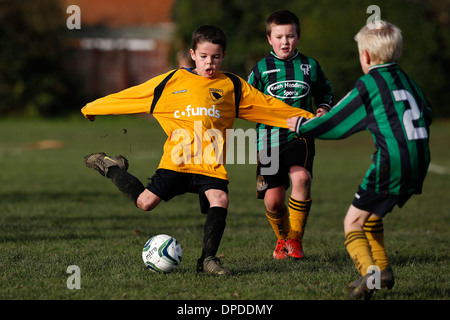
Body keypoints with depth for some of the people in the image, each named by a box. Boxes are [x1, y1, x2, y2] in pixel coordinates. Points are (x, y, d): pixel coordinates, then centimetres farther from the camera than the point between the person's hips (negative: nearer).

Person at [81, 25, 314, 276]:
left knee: (220, 200, -22)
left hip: (211, 164, 1)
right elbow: (129, 96, 12)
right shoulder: (171, 81, 8)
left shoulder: (233, 86, 11)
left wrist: (306, 117, 5)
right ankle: (111, 168, 21)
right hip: (177, 159, -1)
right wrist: (92, 108, 16)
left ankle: (208, 259, -11)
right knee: (145, 202, -7)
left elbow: (269, 105, 10)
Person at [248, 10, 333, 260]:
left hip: (300, 135, 0)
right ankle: (282, 239, 30)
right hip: (270, 138, 0)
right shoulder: (261, 69, 4)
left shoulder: (309, 66, 7)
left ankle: (295, 238, -11)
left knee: (301, 177, -28)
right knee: (272, 200, -2)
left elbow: (325, 92, 21)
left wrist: (324, 108, 1)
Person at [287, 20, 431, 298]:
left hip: (391, 162, -7)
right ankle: (383, 269, 22)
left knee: (353, 221, -1)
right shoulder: (407, 80, 15)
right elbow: (426, 113, 27)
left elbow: (335, 123, 1)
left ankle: (369, 272, -21)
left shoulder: (368, 86, -5)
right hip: (419, 162, 7)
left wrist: (301, 126, 14)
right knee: (371, 213, 25)